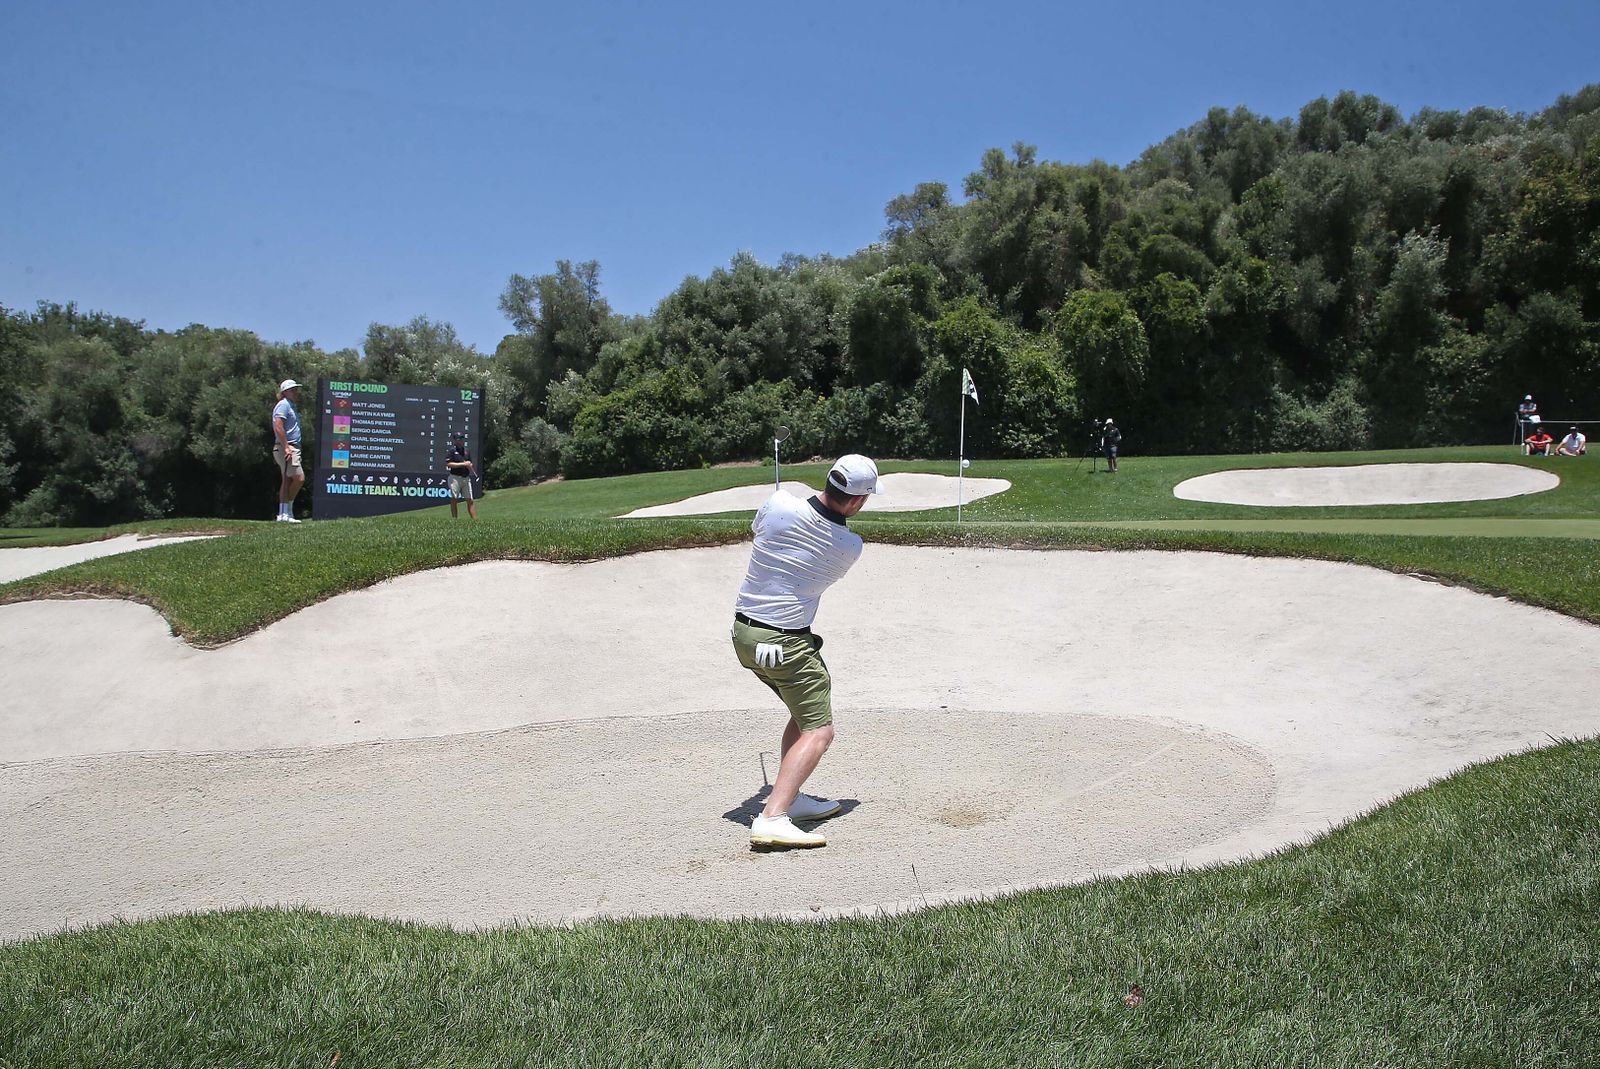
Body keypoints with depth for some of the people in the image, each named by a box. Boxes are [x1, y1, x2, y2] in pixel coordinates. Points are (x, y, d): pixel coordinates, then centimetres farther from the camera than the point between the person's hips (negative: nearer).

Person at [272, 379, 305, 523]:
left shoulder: (290, 406, 22)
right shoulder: (283, 405, -9)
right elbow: (278, 427, -20)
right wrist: (286, 447, -24)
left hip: (291, 448, 10)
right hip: (285, 448, -10)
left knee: (287, 481, 8)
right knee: (299, 477, -14)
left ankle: (283, 514, 7)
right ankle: (287, 511, -8)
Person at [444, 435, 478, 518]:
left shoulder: (467, 452, 15)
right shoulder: (452, 451, -2)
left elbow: (471, 466, 19)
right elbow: (448, 464, -12)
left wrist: (469, 465, -6)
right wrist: (463, 464, -15)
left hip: (466, 478, 5)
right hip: (455, 478, -5)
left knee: (470, 500, 2)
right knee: (454, 499, -2)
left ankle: (475, 520, 1)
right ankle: (455, 520, 1)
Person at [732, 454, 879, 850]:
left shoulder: (779, 504, -8)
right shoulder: (850, 547, -13)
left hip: (743, 631, 7)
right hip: (784, 642, -7)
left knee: (805, 711, 23)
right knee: (819, 731, -5)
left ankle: (788, 798, 23)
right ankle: (772, 819, -20)